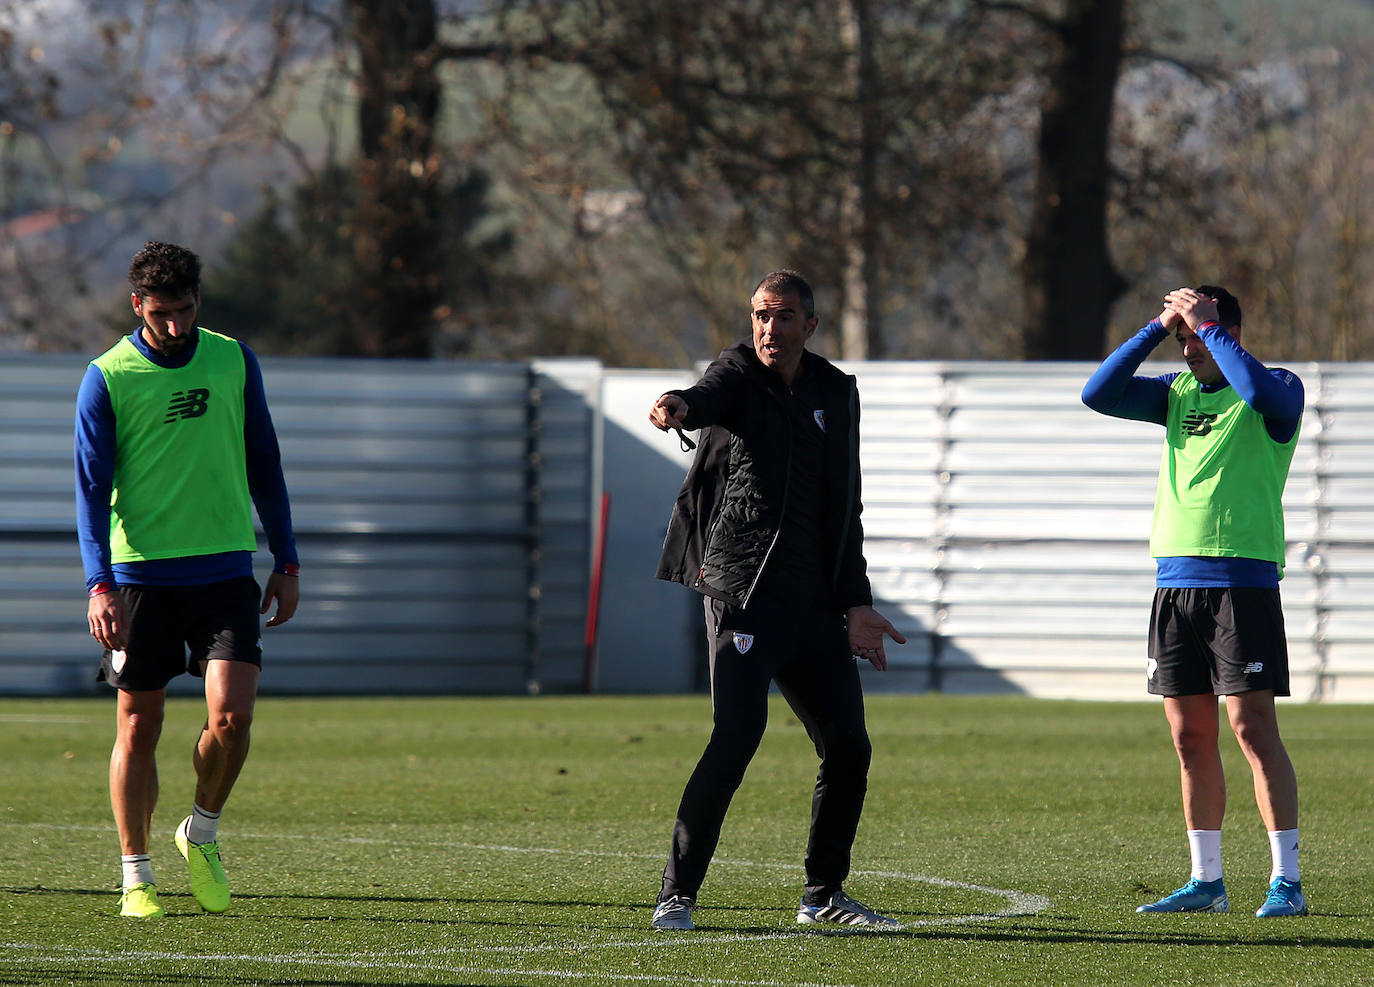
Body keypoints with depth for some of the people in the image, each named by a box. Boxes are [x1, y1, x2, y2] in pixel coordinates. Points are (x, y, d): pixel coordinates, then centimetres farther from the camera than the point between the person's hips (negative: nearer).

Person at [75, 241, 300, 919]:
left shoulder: (233, 361, 6)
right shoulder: (107, 378, -2)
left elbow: (264, 467, 15)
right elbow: (92, 488, -3)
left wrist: (286, 563, 12)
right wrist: (100, 585, -14)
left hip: (224, 570, 2)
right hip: (140, 575, -2)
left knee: (232, 712, -12)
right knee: (139, 724, 1)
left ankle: (202, 833, 13)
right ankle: (136, 875, 13)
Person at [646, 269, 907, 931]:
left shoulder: (835, 394, 16)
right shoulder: (738, 373, 1)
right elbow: (711, 397, -25)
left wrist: (855, 603, 14)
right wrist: (679, 406, -49)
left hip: (814, 602, 6)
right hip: (741, 587, -6)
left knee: (848, 745, 6)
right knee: (739, 732, -20)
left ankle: (824, 895, 23)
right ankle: (677, 894, -16)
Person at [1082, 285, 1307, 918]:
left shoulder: (1279, 392, -2)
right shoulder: (1178, 392, 15)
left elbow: (1263, 391, -25)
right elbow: (1098, 395, 7)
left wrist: (1210, 327, -15)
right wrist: (1156, 329, 1)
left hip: (1243, 581, -6)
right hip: (1175, 580, 6)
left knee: (1252, 726, -10)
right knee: (1190, 736, 7)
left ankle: (1287, 881, -8)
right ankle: (1206, 882, 14)